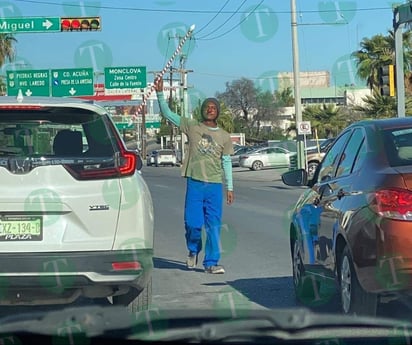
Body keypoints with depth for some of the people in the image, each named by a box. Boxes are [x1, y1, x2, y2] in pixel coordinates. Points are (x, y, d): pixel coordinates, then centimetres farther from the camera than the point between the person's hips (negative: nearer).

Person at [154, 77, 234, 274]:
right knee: (193, 222, -2)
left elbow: (226, 162, 12)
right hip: (195, 183, -1)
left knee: (214, 225, -2)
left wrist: (230, 187, 8)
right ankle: (193, 251, 27)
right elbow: (167, 114, 4)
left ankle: (211, 262, 4)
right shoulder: (192, 127, 6)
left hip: (215, 185, 1)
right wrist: (160, 93, -7)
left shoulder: (224, 136, 10)